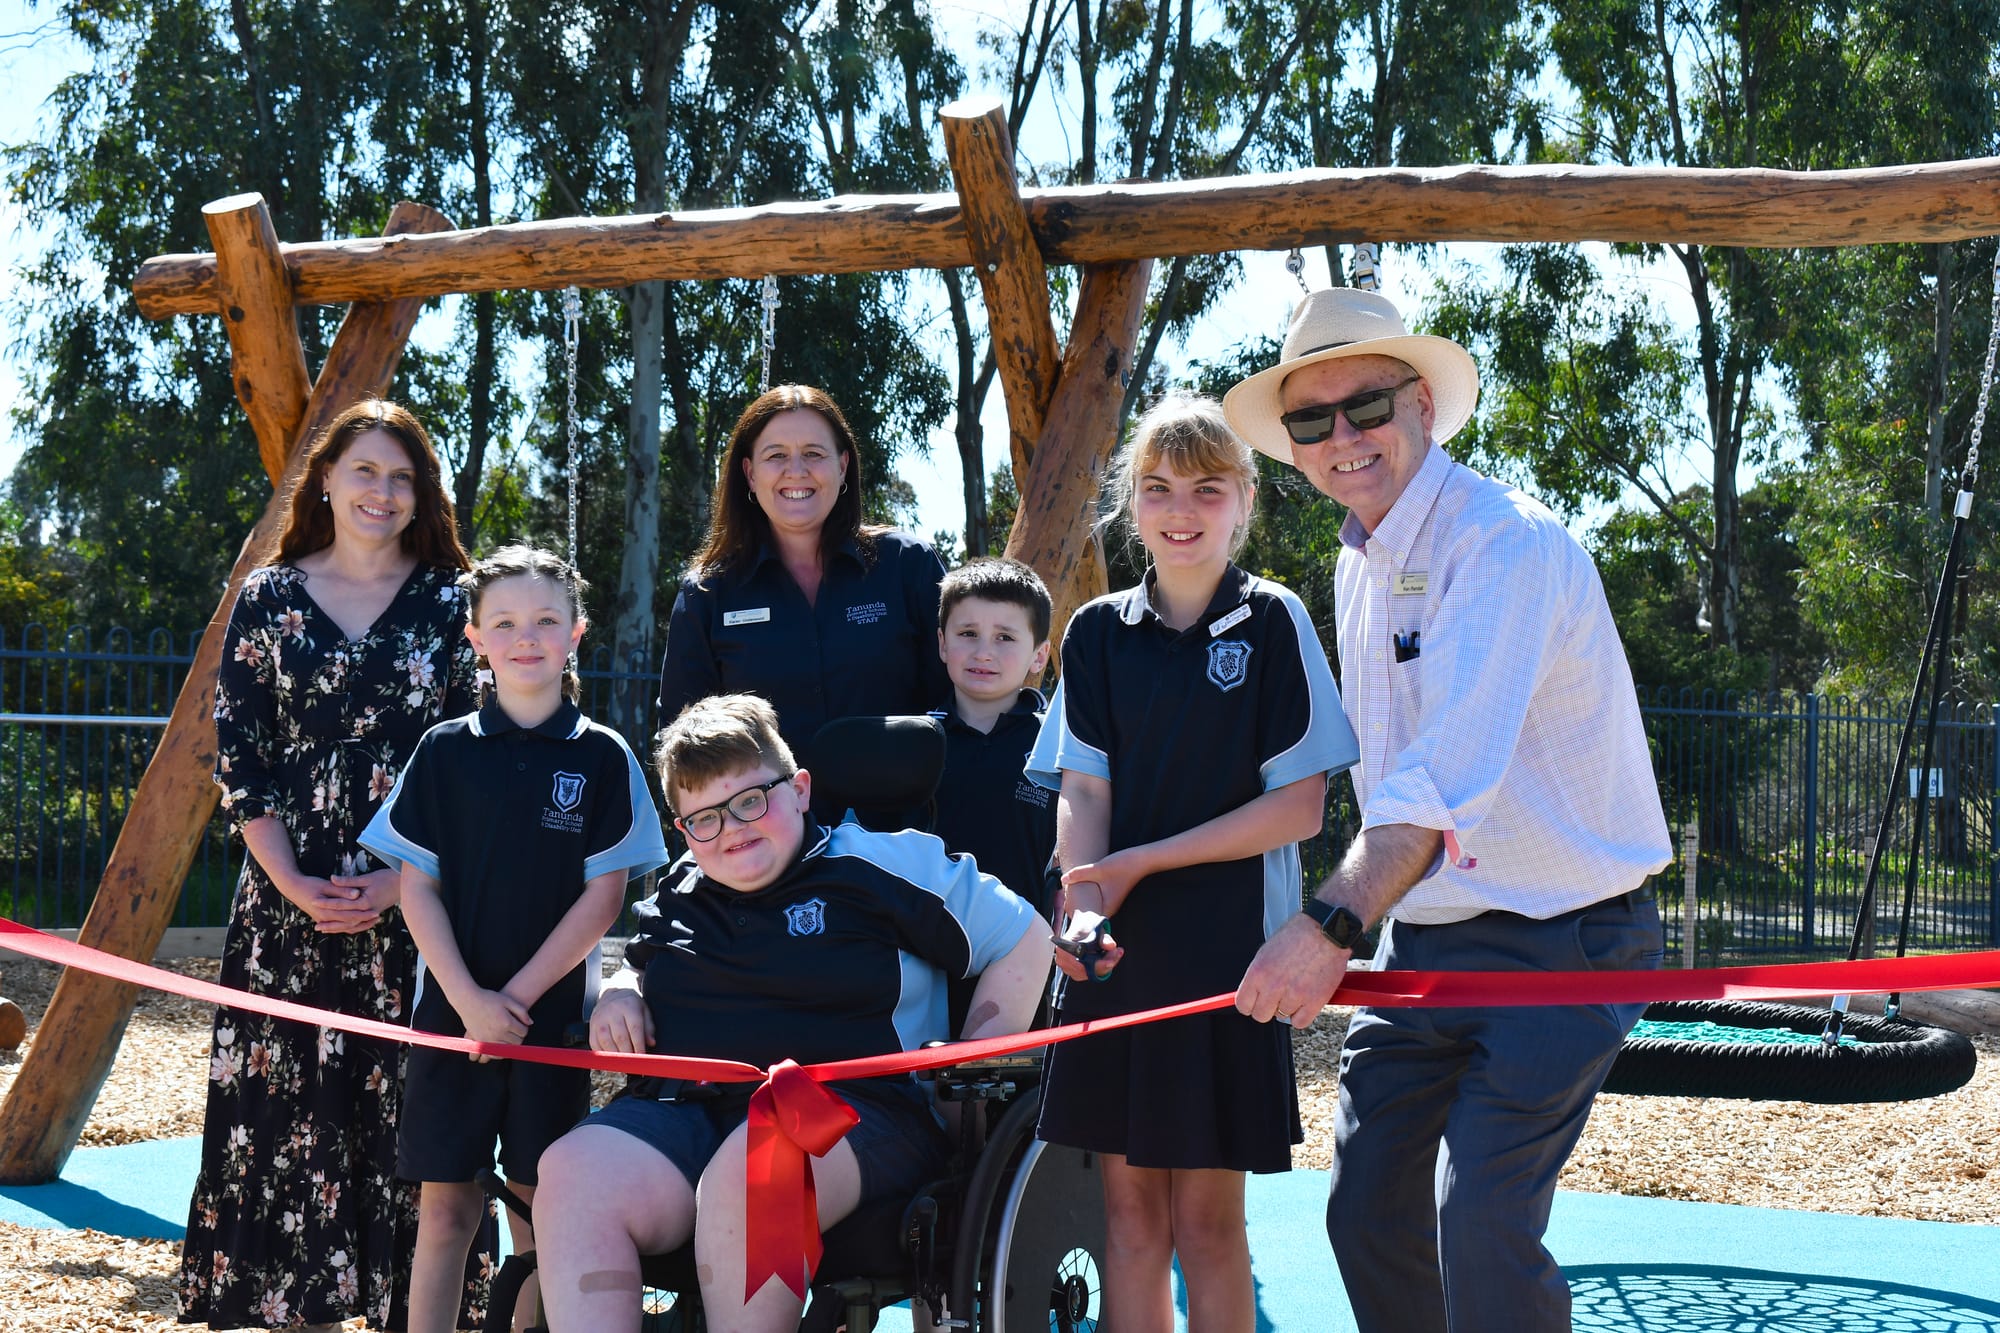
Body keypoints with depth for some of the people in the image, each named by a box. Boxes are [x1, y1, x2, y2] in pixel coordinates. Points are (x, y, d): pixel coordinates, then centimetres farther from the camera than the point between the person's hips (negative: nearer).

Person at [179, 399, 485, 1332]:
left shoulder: (451, 603, 5)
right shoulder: (267, 599, 7)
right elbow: (239, 754, 5)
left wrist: (401, 881, -8)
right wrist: (292, 883, -6)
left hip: (417, 897, -1)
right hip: (292, 895, 1)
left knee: (406, 1106, -1)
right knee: (285, 1106, 1)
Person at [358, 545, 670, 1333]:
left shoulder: (602, 758, 0)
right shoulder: (444, 752, 3)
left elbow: (604, 896, -3)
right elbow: (417, 888, 1)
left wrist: (518, 996, -9)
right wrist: (469, 999, -10)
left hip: (554, 1016, -1)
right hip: (454, 1010, 1)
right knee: (445, 1204, 3)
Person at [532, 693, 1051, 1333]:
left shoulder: (883, 863, 6)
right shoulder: (677, 905, 22)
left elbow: (1025, 938, 10)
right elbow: (638, 967, 42)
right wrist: (619, 993, 16)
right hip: (686, 1107, 5)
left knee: (750, 1168, -41)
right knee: (571, 1173, -27)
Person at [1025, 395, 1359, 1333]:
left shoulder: (1272, 623, 0)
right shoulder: (1099, 632, 9)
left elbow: (1301, 806, -5)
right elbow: (1082, 791, 3)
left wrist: (1141, 861, -11)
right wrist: (1084, 906, -17)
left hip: (1225, 945, -3)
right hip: (1116, 944, 3)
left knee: (1207, 1216, 0)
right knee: (1130, 1210, 6)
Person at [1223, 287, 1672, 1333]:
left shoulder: (1510, 545, -17)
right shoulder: (1357, 565, 11)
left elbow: (1447, 770, -30)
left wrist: (1331, 923, -39)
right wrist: (1351, 927, 14)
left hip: (1552, 947, -8)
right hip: (1417, 947, 8)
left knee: (1481, 1228, -16)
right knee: (1367, 1214, 8)